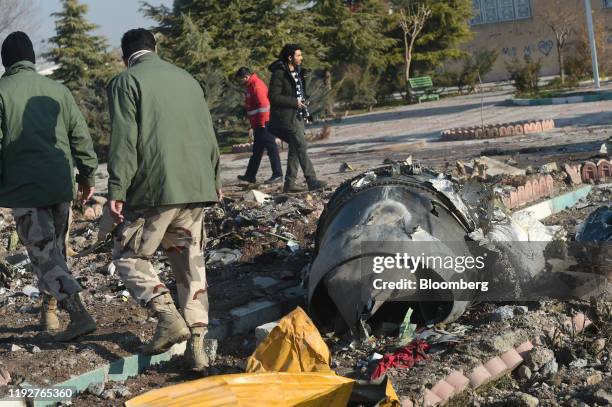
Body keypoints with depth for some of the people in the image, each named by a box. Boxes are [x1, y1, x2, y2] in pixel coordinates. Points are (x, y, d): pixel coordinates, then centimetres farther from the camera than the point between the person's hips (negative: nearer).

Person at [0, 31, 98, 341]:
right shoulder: (58, 90, 8)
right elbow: (81, 136, 9)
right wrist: (87, 175, 17)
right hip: (60, 186, 5)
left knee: (44, 256, -3)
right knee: (56, 250, 19)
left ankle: (79, 315, -16)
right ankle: (49, 313, 29)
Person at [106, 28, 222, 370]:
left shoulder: (126, 82, -1)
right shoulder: (187, 79, 16)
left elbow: (124, 142, -10)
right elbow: (209, 135, 19)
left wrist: (117, 191, -9)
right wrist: (215, 180, 27)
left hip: (154, 188, -5)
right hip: (196, 188, 6)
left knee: (129, 256, 9)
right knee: (191, 263, 11)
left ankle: (170, 318, -7)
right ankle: (197, 342, 6)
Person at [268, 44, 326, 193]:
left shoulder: (297, 72, 14)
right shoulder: (279, 73, -13)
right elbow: (273, 97, -17)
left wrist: (302, 102, 8)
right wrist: (294, 102, -18)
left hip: (297, 115, 9)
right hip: (286, 116, -9)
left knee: (295, 148, 9)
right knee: (302, 147, -13)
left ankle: (289, 184, 13)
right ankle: (312, 181, -14)